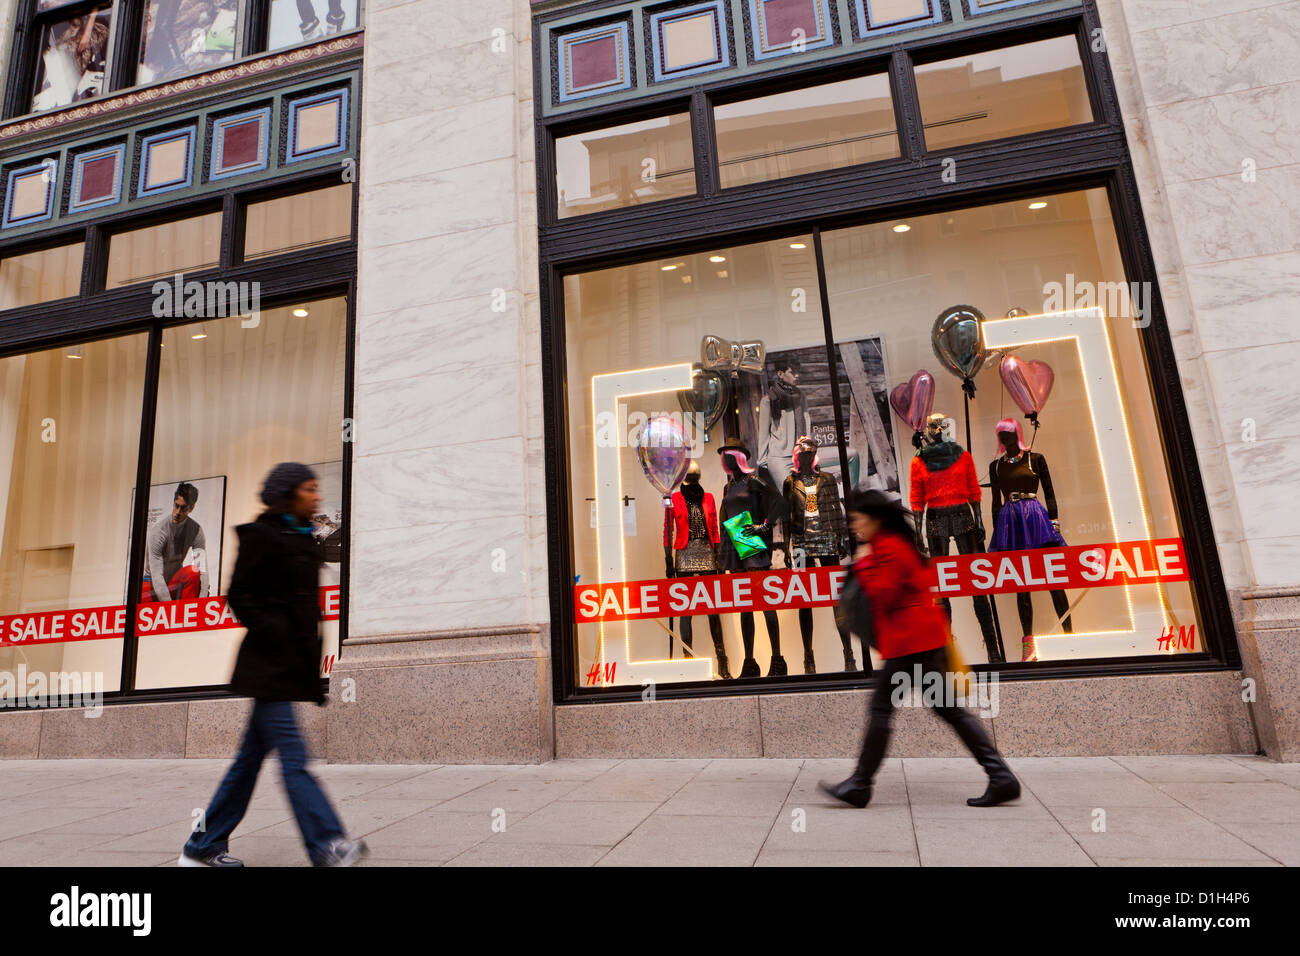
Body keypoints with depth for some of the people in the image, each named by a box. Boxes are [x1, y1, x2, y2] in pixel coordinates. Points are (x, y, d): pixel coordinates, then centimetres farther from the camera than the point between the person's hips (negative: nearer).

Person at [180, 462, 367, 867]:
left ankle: (203, 846, 26)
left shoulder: (303, 539, 17)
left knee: (252, 754, 14)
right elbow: (238, 595, -9)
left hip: (294, 661, 9)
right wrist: (271, 631, -18)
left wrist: (313, 658, 17)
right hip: (270, 663, -9)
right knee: (293, 758, -9)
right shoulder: (261, 535, -6)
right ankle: (326, 847, -9)